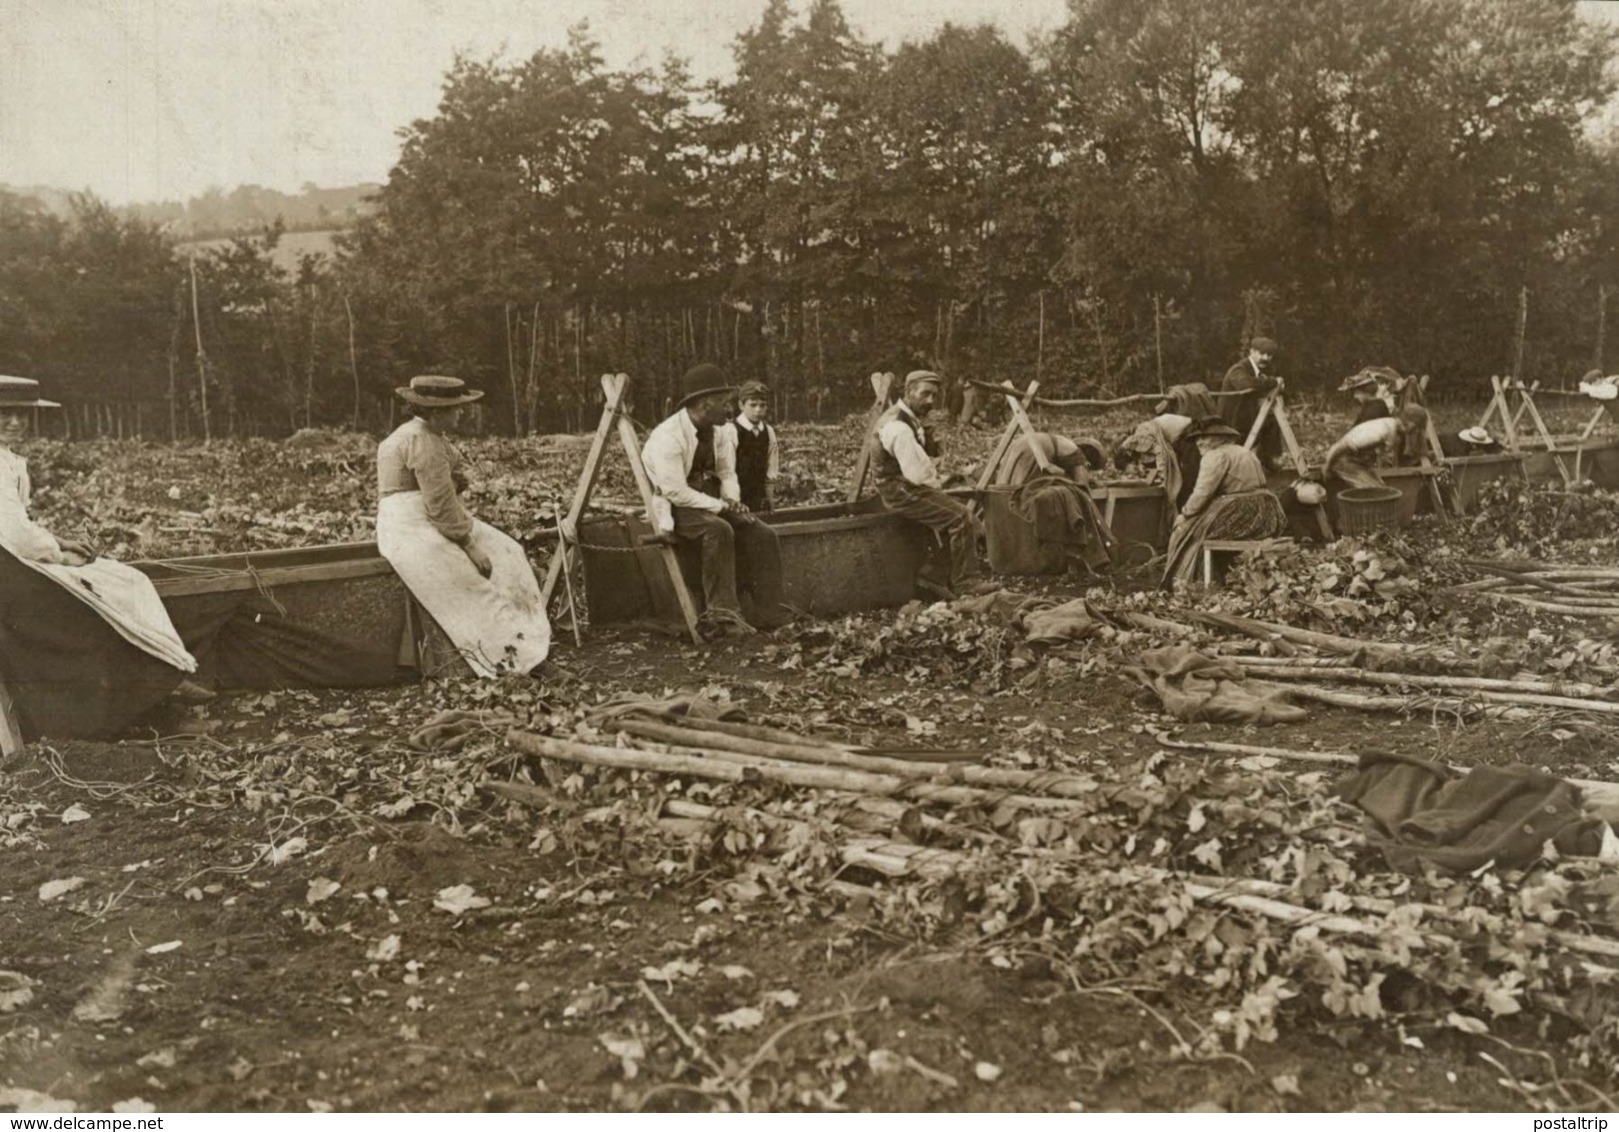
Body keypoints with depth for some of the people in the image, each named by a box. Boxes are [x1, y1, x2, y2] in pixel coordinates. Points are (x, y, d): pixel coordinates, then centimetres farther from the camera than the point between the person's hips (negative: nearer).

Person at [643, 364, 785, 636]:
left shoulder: (715, 430, 4)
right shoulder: (667, 437, -20)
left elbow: (727, 472, 13)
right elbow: (677, 493, -25)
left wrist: (733, 502, -7)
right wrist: (721, 506, -22)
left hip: (710, 501, 7)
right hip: (674, 508, -7)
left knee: (762, 535, -13)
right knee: (719, 530, -36)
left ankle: (769, 614, -10)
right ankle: (722, 616, -32)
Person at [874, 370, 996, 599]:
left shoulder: (908, 419, 13)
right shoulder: (898, 426, -22)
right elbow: (917, 474, -24)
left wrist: (935, 481, 6)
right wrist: (936, 484, -5)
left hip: (910, 488, 11)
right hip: (901, 492, -11)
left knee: (962, 509, 9)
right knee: (960, 517, -17)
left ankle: (931, 574, 8)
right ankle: (966, 582, -8)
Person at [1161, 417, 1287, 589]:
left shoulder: (1215, 456, -7)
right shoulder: (1244, 453, 23)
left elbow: (1202, 493, -13)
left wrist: (1184, 515, 1)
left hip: (1238, 517, -10)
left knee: (1187, 528, 3)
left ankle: (1180, 583, 1)